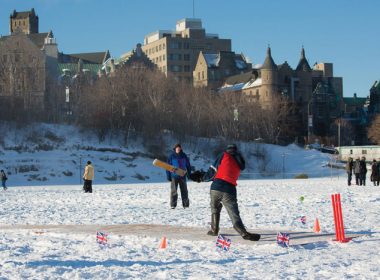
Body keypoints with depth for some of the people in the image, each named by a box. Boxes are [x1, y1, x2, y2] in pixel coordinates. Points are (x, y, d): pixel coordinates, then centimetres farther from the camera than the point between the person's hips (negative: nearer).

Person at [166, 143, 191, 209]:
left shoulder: (184, 156, 6)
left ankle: (186, 204, 12)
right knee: (174, 191, -3)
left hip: (182, 176, 2)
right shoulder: (171, 156, -1)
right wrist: (168, 176, -3)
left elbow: (188, 165, 12)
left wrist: (189, 174, 7)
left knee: (184, 191, 6)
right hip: (174, 176, -2)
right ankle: (173, 205, 1)